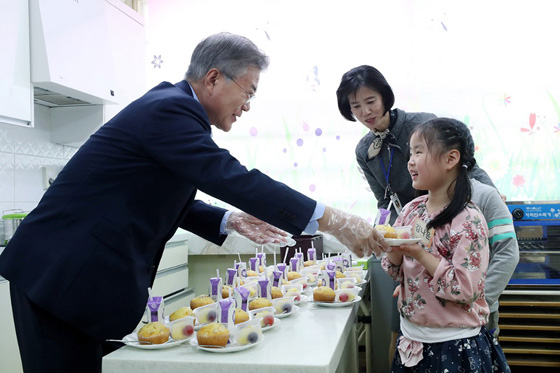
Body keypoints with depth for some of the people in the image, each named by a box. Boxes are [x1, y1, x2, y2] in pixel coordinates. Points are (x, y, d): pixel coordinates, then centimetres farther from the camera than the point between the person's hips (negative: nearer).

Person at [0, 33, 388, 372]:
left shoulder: (173, 107, 12)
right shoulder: (168, 109, -19)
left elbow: (168, 202, 18)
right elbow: (234, 179, -27)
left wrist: (229, 220, 5)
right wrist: (333, 222, -24)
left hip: (90, 274, 10)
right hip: (61, 276, -9)